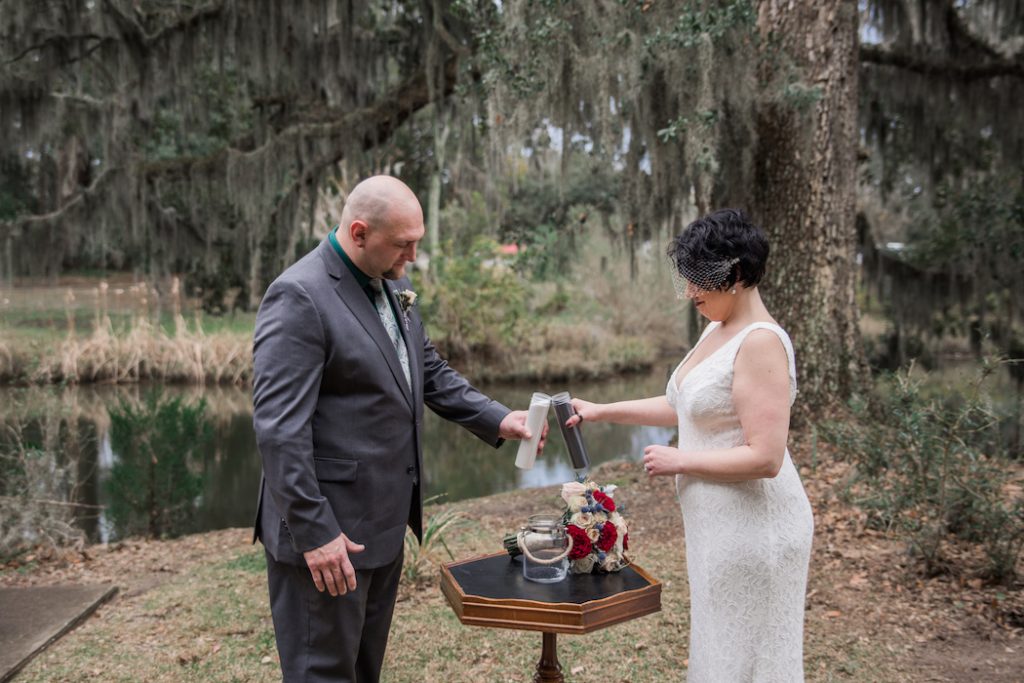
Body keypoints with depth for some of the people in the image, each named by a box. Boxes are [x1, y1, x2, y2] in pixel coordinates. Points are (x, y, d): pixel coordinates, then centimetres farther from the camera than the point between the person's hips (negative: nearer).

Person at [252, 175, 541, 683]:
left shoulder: (391, 284, 7)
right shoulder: (299, 296, -20)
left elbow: (429, 372, 14)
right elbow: (279, 430, -23)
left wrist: (497, 420, 2)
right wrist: (314, 532, -22)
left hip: (383, 520, 9)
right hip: (328, 530, -8)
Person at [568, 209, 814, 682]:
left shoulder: (761, 343, -21)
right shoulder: (717, 329, 7)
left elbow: (764, 457, -26)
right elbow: (686, 406, 18)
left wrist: (679, 461, -16)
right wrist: (602, 411, 12)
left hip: (752, 528, -9)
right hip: (719, 520, 9)